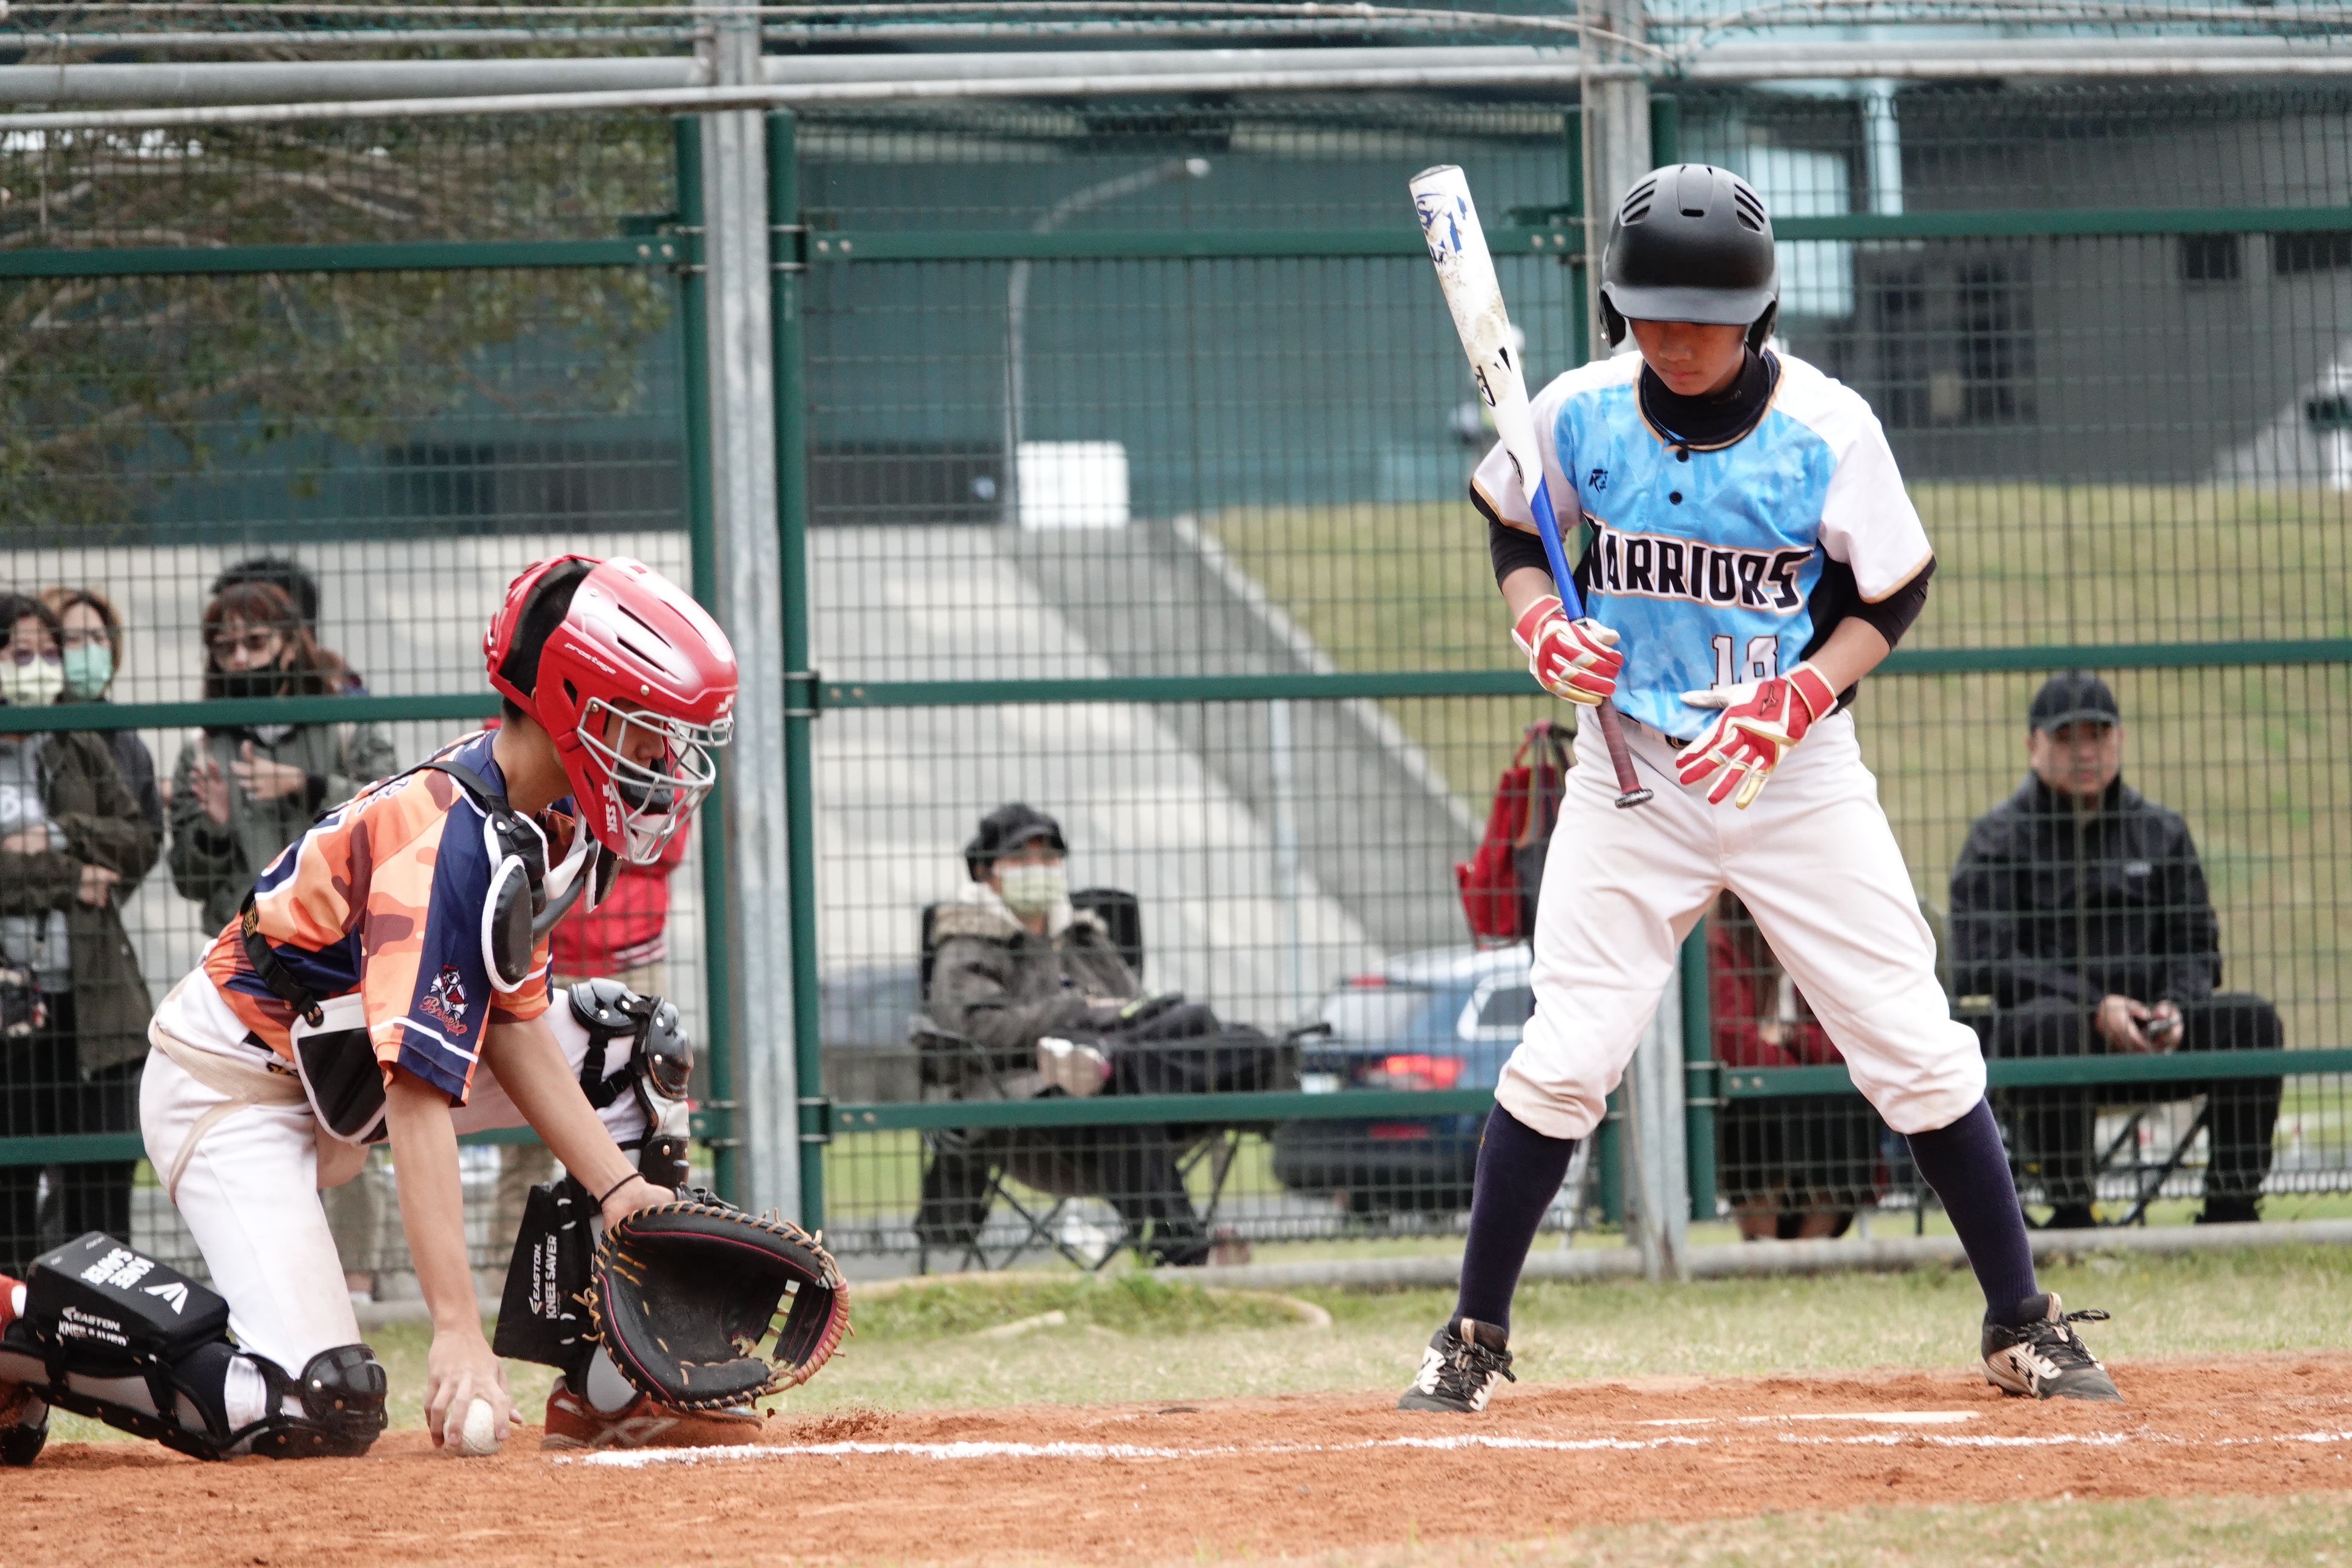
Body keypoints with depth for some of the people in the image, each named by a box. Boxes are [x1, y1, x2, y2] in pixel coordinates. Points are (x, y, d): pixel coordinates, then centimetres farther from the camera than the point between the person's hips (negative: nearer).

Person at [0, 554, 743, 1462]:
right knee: (323, 1411, -22)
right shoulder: (450, 846, -31)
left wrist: (617, 1186, -9)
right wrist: (459, 1332, -41)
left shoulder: (547, 821, -2)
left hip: (333, 1066, 10)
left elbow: (511, 1024, 1)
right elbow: (419, 1100, -36)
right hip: (232, 1087, -10)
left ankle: (610, 1394, 5)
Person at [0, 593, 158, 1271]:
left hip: (89, 992, 3)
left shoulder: (82, 750, 12)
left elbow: (140, 840, 6)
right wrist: (68, 878, -11)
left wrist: (58, 837, -9)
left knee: (101, 1178, 3)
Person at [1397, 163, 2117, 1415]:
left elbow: (1895, 593, -3)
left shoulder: (1828, 430, -13)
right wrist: (1537, 621, -9)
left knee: (1918, 1052, -2)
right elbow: (1507, 519, 11)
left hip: (1799, 777, -1)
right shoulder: (1580, 415, -8)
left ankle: (2021, 1326, 10)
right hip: (1631, 772, 1)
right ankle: (1474, 1337, 8)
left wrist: (1796, 701, -18)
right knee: (1564, 1059, -6)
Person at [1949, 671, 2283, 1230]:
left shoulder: (2161, 832, 18)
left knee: (2252, 1020, -20)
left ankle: (2232, 1206, -18)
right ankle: (2070, 1214, -32)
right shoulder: (1997, 840, 4)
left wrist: (2175, 1008, -9)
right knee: (2052, 1024, -39)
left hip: (2151, 1039, 4)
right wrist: (2096, 1008, -18)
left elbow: (2197, 946, 16)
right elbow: (1978, 965, -7)